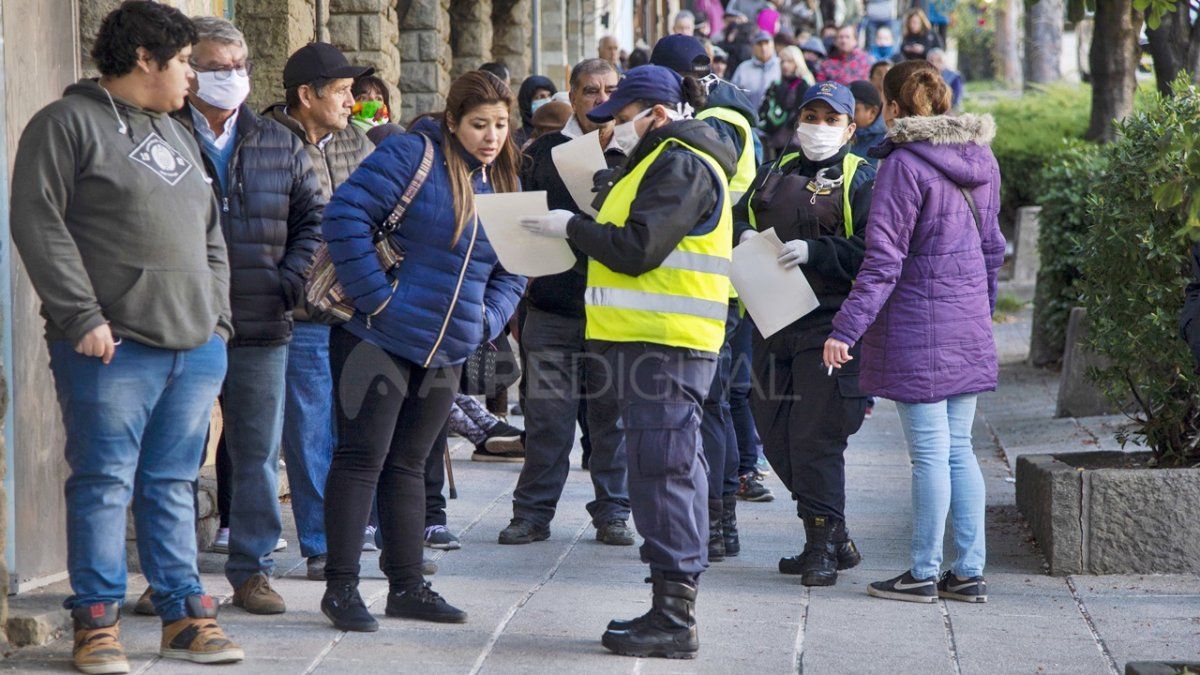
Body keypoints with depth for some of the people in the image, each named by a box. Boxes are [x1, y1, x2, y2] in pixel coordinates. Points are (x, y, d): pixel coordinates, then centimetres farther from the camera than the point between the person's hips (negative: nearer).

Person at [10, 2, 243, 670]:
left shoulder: (179, 137, 21)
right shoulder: (68, 124, -3)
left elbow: (211, 237, 26)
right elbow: (37, 222, -10)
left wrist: (218, 318, 15)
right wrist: (81, 317, -15)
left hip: (196, 347, 7)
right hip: (113, 347, -7)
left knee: (174, 484, 10)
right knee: (105, 482, -4)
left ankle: (185, 614, 15)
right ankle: (98, 621, 2)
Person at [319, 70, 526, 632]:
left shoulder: (504, 185, 13)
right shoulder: (411, 157, -10)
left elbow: (511, 270, 21)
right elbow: (345, 215, -17)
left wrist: (487, 320, 4)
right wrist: (376, 296, -18)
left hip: (446, 354, 6)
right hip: (379, 339, -6)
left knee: (407, 464, 13)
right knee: (362, 457, -4)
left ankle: (406, 585, 18)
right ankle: (341, 586, 0)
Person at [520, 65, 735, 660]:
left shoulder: (681, 164, -11)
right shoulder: (664, 160, 23)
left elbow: (636, 249, -18)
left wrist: (571, 227, -8)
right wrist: (582, 228, 10)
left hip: (665, 343, -11)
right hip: (648, 339, 11)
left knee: (662, 470, -10)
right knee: (665, 470, 12)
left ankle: (674, 619, -10)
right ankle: (670, 610, 17)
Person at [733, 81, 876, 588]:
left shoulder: (859, 181, 0)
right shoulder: (775, 175, 18)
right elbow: (738, 218, 23)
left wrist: (815, 252, -21)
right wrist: (745, 237, -1)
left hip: (827, 322, -7)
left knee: (815, 437, -11)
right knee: (775, 435, 9)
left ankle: (821, 548, -2)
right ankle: (835, 539, 20)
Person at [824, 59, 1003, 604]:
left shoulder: (905, 164, -14)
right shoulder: (981, 160, 9)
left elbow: (884, 259, -17)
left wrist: (847, 328, -14)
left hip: (917, 324, -7)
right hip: (968, 326, 7)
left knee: (930, 453, -2)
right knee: (958, 450, 12)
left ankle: (924, 573, 6)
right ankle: (969, 572, 13)